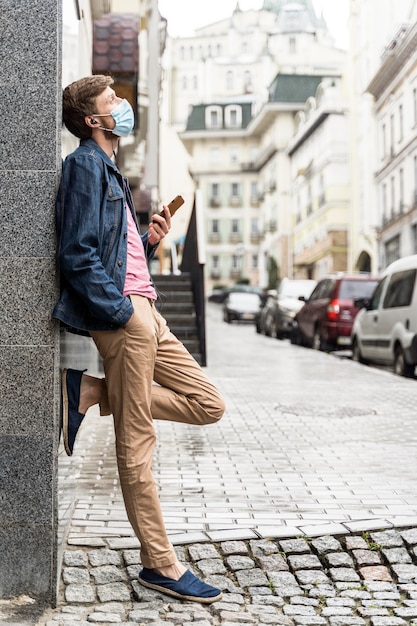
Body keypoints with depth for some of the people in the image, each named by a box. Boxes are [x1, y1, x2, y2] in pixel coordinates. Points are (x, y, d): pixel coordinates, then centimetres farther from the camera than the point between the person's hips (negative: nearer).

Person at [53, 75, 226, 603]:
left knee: (208, 405, 9)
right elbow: (77, 256, -14)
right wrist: (123, 311, -17)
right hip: (122, 313, -10)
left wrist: (149, 241, 8)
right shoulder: (85, 165, -4)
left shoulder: (108, 171, 25)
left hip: (145, 313, 10)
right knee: (136, 442, -4)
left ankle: (93, 393, 7)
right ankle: (160, 564, 4)